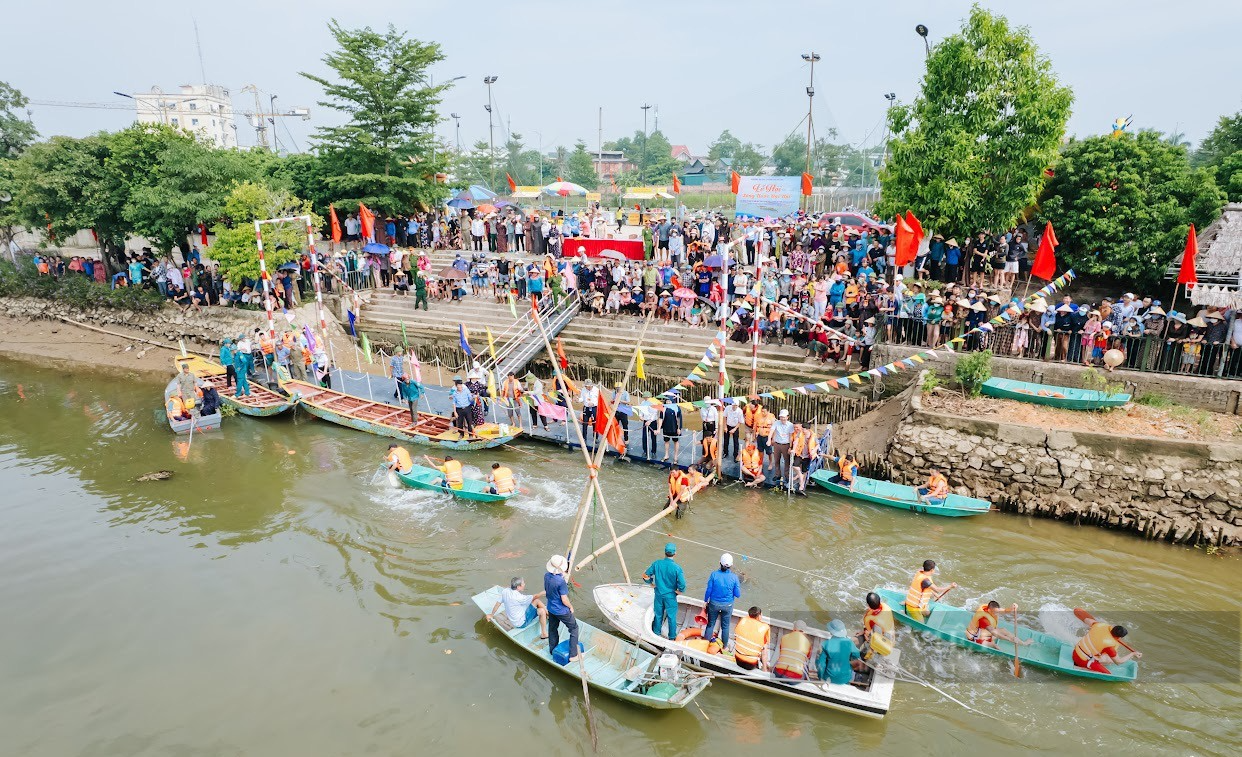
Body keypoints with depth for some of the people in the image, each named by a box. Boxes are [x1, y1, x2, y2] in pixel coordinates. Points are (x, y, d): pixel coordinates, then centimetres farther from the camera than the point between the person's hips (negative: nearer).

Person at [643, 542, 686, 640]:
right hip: (670, 596, -3)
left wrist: (652, 583, 12)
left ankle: (657, 633, 39)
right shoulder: (677, 568, -23)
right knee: (671, 616, 16)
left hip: (659, 594, 3)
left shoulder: (657, 564, -14)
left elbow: (646, 576, -6)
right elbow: (682, 585, -26)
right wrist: (679, 591, -4)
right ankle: (672, 636, 30)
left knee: (658, 614, 22)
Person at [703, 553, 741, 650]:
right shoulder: (734, 577, -18)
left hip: (714, 604, 0)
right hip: (727, 605, 0)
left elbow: (709, 590, -11)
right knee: (725, 626, 19)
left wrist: (705, 601, 5)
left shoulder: (714, 574, -19)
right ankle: (725, 646, 33)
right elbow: (737, 594, -10)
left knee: (711, 624, 18)